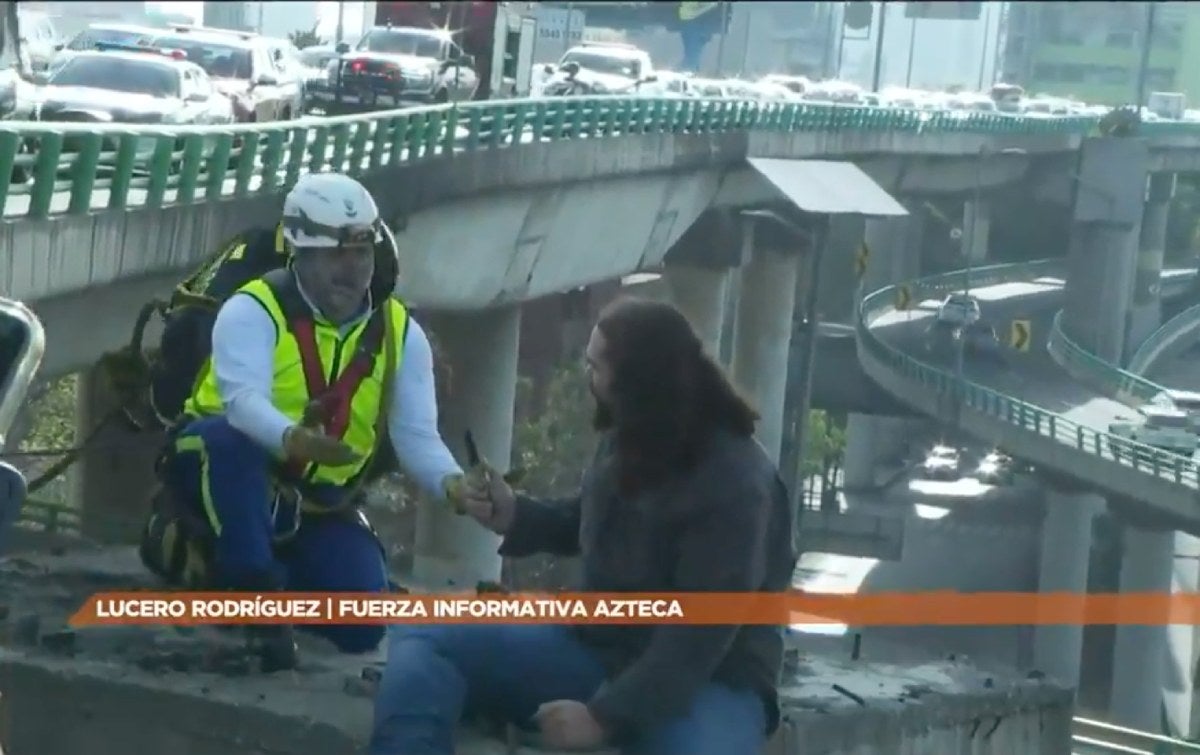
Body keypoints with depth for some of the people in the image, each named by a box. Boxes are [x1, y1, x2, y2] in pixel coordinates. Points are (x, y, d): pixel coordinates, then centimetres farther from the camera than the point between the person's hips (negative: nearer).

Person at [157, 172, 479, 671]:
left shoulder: (400, 334, -1)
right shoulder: (253, 311, -15)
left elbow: (417, 437, -10)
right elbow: (243, 399, -33)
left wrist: (452, 483, -33)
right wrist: (293, 440, -56)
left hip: (315, 506, 4)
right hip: (222, 467, -4)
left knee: (362, 627, -14)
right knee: (230, 438, -39)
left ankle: (281, 575, 17)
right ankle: (254, 589, -31)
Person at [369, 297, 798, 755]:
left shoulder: (736, 485, -22)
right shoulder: (626, 443, 0)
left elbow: (700, 635, -26)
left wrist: (605, 717, -29)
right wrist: (515, 517, 6)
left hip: (706, 682, -7)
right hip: (596, 649, 7)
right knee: (425, 639, -8)